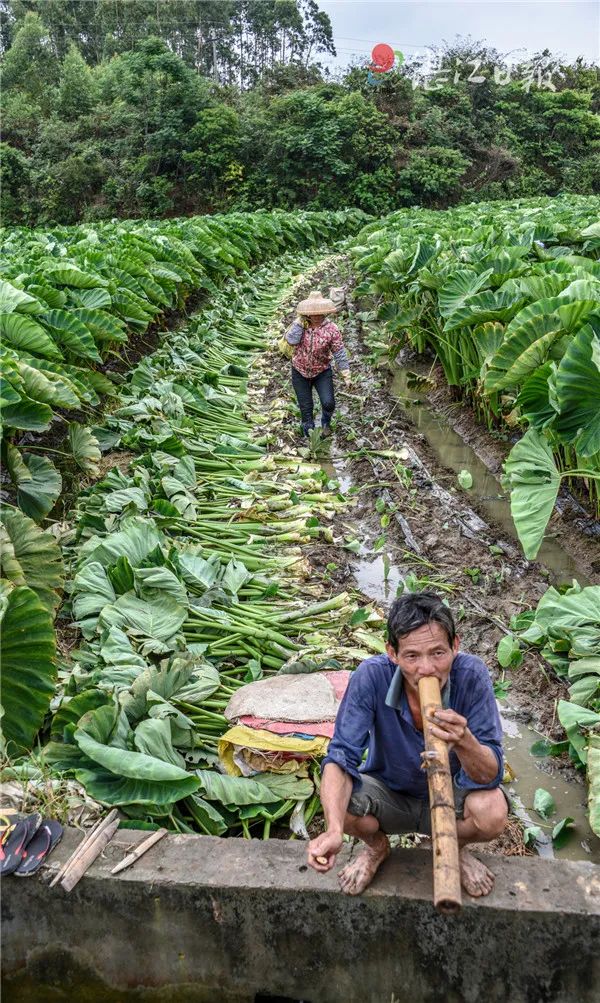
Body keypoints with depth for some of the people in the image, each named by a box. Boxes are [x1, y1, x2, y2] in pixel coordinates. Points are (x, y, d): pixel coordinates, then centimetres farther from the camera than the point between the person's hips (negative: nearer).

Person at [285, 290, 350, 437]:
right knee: (305, 407, 9)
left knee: (328, 403, -13)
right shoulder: (300, 324, -8)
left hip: (322, 372, -1)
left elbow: (339, 352, -12)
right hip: (300, 372, 2)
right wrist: (300, 322, -23)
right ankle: (309, 433, 31)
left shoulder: (331, 328, -14)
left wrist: (345, 372, -16)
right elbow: (291, 340, -24)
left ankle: (325, 422, 22)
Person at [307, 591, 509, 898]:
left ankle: (454, 847, 8)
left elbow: (490, 776, -27)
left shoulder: (471, 674, -27)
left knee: (493, 811, -31)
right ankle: (376, 846, 9)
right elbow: (340, 758, -28)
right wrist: (334, 830, -46)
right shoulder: (371, 676, -28)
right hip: (387, 791, 0)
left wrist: (463, 741, -50)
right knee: (340, 801, -30)